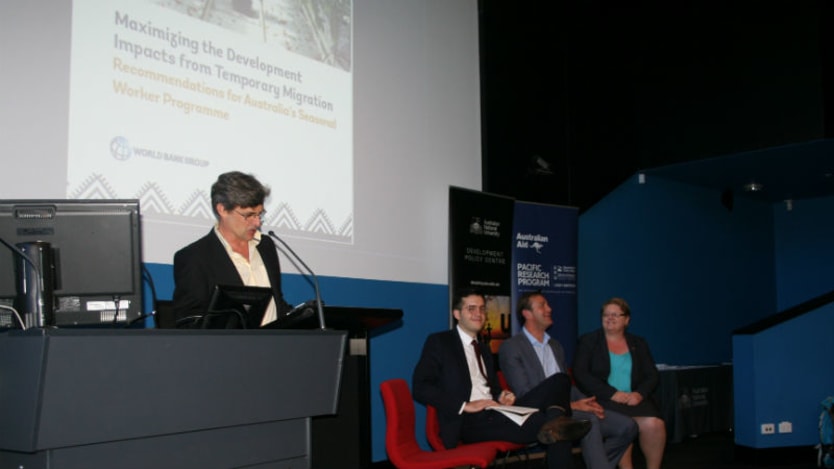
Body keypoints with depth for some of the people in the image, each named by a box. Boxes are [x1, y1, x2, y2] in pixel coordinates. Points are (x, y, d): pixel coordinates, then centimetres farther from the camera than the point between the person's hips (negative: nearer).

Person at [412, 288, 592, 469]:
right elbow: (420, 388, -7)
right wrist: (465, 406, -17)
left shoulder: (485, 351, 28)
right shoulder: (439, 342, 4)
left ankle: (556, 421, -43)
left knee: (560, 381, -21)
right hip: (470, 421, -7)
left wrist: (502, 397, 6)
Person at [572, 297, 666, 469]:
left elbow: (652, 375, 12)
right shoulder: (588, 341, 9)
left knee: (654, 424, -27)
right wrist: (612, 394, -14)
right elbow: (581, 374, -3)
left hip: (635, 399, 3)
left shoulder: (638, 344, 19)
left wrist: (640, 393, -11)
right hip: (603, 400, -3)